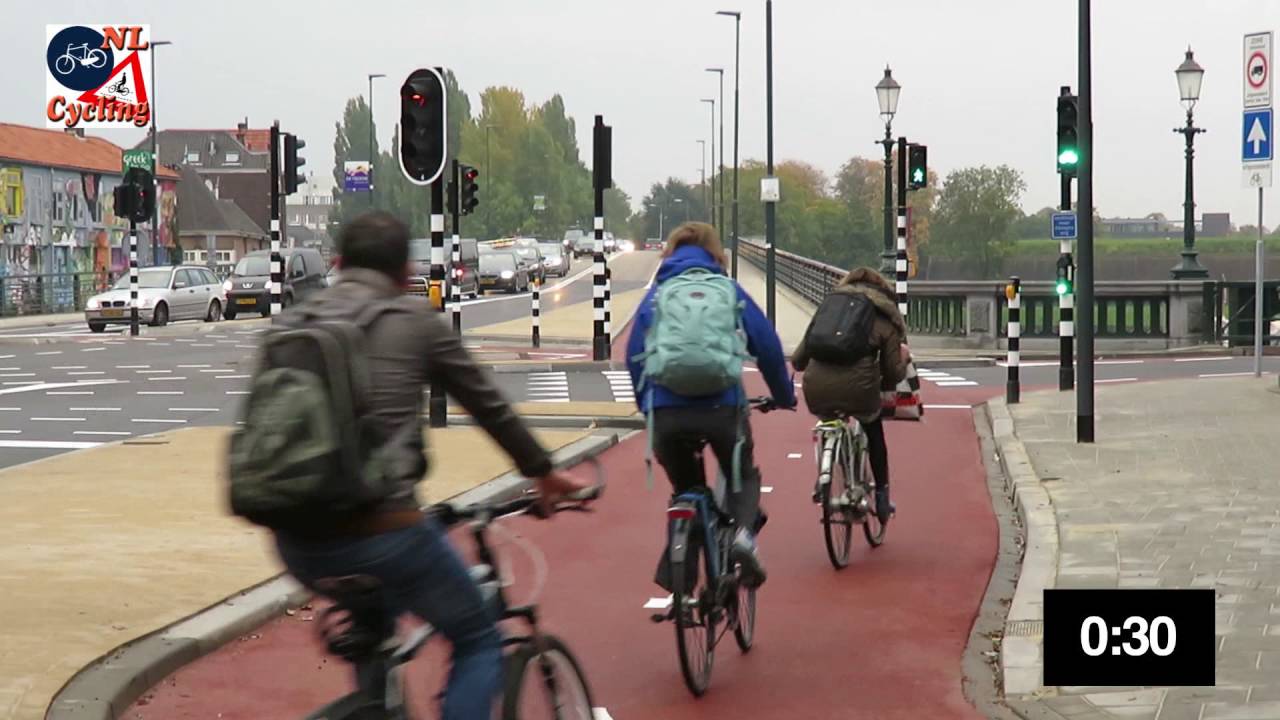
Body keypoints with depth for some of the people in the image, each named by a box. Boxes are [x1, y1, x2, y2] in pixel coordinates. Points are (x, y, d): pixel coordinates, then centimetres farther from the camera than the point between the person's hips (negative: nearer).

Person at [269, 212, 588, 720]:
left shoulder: (291, 324, 13)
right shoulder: (414, 321, 3)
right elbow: (488, 405, 13)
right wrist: (544, 471, 29)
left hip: (298, 540, 5)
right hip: (382, 531, -5)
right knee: (479, 642, 16)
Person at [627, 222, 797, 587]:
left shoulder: (655, 296, 16)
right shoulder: (729, 291, 12)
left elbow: (634, 355, 13)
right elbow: (767, 344, 10)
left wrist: (646, 404, 22)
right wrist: (784, 395, 22)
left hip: (666, 410, 1)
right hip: (722, 406, -1)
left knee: (685, 489, 22)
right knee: (743, 478, 22)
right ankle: (743, 531, -9)